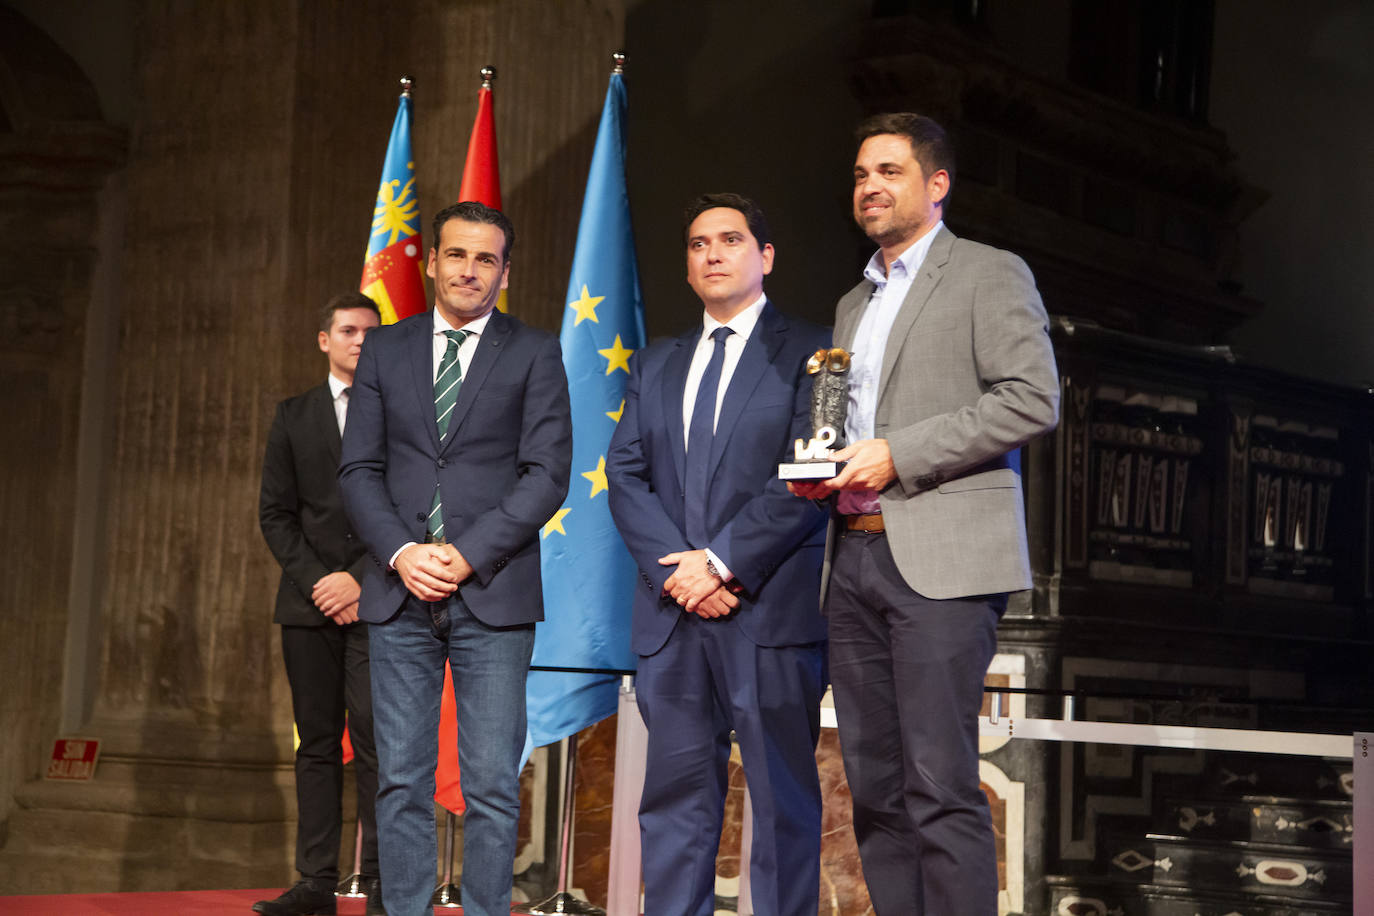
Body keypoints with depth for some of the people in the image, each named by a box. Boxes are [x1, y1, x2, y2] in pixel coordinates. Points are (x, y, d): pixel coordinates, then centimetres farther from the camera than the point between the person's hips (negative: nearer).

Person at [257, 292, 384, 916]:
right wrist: (317, 581, -5)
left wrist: (360, 581, -9)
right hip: (310, 602, 3)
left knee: (375, 741, -9)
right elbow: (275, 514, 9)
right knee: (317, 742, 4)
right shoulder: (294, 416, 14)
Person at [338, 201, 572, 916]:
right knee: (400, 782, 4)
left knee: (493, 786, -2)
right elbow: (358, 468, 9)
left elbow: (547, 474, -3)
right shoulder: (385, 349, 13)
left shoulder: (535, 354, 6)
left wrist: (469, 555, -12)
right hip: (400, 592, 2)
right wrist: (401, 553, -8)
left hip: (493, 594, -2)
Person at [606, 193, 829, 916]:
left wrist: (722, 561, -14)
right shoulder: (655, 367, 19)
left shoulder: (810, 353, 3)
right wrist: (678, 571, -7)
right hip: (671, 615, 5)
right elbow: (625, 477, 9)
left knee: (783, 800, 0)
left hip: (772, 612, -4)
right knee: (674, 801, 6)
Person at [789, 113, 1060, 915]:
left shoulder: (989, 275, 1)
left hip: (942, 559, -7)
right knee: (876, 788, 6)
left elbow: (1033, 399, -11)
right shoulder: (854, 304, 24)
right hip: (856, 558, 7)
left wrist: (897, 454, -14)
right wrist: (821, 470, 8)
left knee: (940, 787, -11)